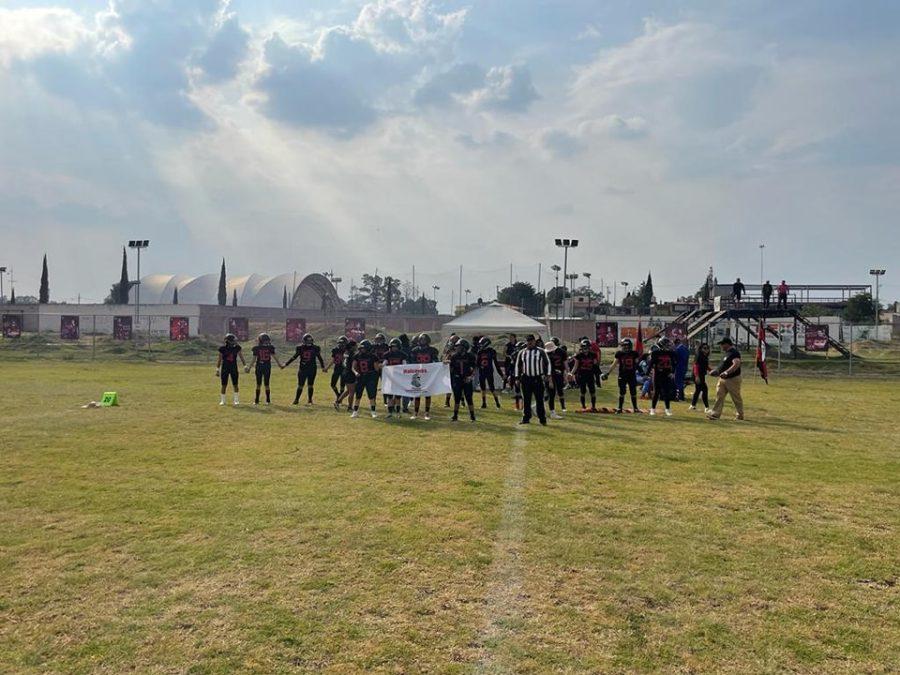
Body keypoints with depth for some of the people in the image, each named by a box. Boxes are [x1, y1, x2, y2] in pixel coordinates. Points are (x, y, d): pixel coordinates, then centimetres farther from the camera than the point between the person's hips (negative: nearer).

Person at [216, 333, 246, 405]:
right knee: (224, 385, 5)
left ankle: (236, 400, 13)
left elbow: (241, 357, 5)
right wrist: (217, 370, -2)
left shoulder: (237, 348, -4)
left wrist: (245, 366, 3)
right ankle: (222, 400, 15)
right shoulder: (222, 349, -9)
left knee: (235, 385, 4)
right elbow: (219, 359, -2)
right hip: (225, 368, -2)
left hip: (234, 368, 2)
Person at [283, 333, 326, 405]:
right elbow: (294, 357, 6)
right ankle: (296, 400, 15)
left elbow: (319, 358, 7)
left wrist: (323, 367, 4)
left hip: (312, 369, 0)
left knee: (310, 386, 4)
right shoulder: (300, 348, -1)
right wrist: (286, 365, 6)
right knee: (300, 385, 4)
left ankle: (309, 400, 15)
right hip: (302, 369, 0)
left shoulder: (315, 348, -1)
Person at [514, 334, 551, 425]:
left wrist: (547, 375, -3)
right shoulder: (522, 353, 8)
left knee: (539, 400, -1)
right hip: (526, 379, 3)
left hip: (538, 379, -3)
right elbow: (518, 365, 16)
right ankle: (526, 418, 16)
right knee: (526, 400, 7)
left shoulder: (541, 352, 0)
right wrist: (517, 377, 10)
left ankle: (542, 419, 5)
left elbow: (547, 363, 5)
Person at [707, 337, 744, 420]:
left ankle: (740, 415, 19)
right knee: (719, 396, 2)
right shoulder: (727, 352, 14)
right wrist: (716, 371, 20)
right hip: (722, 379, 10)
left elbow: (736, 364, -33)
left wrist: (726, 372, -42)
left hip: (732, 379, -10)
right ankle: (715, 414, 0)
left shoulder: (734, 353, -18)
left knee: (736, 398, 5)